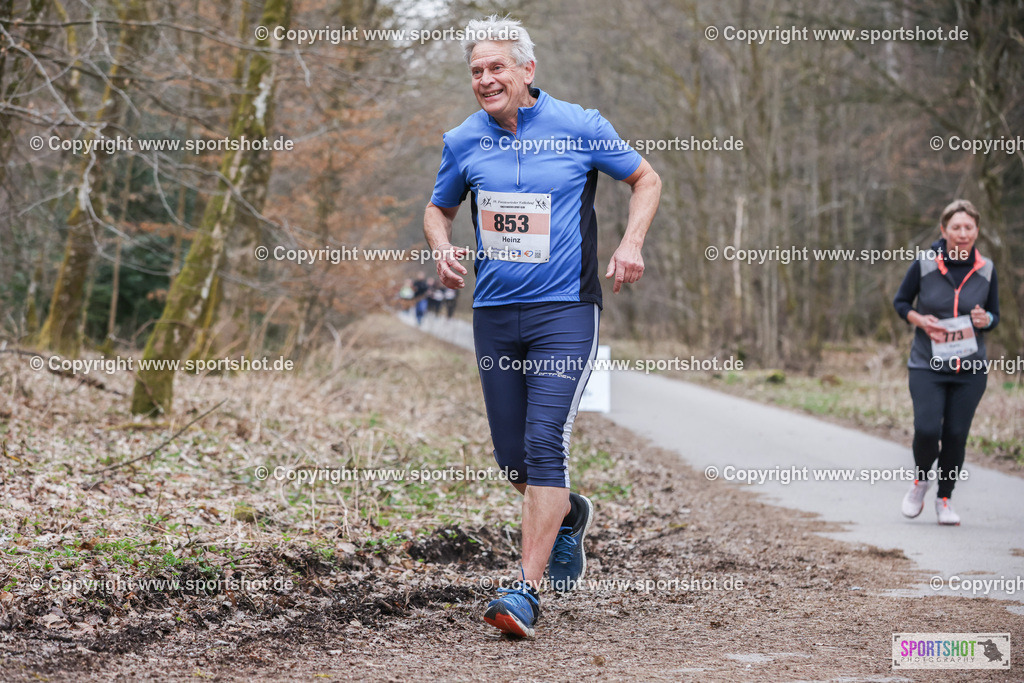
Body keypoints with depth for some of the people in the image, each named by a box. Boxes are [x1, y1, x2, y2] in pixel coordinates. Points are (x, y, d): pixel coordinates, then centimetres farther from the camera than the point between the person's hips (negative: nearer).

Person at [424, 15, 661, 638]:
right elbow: (439, 208, 21)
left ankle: (527, 592, -13)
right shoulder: (464, 142, 4)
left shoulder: (580, 127, -4)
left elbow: (646, 178, 10)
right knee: (513, 458, 9)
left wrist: (632, 243, -5)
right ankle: (569, 515, 42)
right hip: (494, 313, 4)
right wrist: (443, 247, -1)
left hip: (565, 310, -4)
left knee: (545, 445, -16)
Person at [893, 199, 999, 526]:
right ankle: (921, 479, 17)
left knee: (956, 434, 1)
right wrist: (921, 320, -12)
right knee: (927, 430, -15)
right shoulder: (924, 265, -6)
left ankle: (944, 498, 22)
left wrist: (985, 320, -11)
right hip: (927, 365, -2)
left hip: (971, 369, 2)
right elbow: (900, 302, 7)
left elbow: (995, 316, 12)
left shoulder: (986, 270, 1)